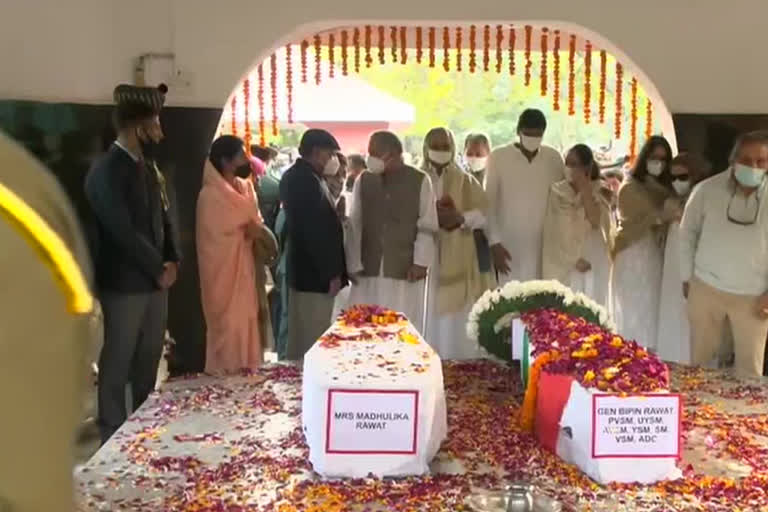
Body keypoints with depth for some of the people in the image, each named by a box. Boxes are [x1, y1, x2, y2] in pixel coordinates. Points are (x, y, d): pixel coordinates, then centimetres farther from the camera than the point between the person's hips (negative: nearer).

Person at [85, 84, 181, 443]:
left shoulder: (148, 167, 11)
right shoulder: (106, 172, -14)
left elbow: (164, 216, 14)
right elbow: (124, 231, -20)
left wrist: (171, 261, 0)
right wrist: (158, 268, -12)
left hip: (155, 280, 7)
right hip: (124, 283, -7)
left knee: (149, 358, 15)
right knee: (118, 362, 4)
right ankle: (113, 435, 16)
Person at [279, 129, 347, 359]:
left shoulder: (295, 176, 12)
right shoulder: (307, 180, -19)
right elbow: (316, 231, -23)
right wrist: (332, 273, -19)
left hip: (303, 269, 10)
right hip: (315, 273, -10)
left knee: (300, 335, 17)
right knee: (314, 340, -3)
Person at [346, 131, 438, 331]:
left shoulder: (420, 181, 2)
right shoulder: (363, 180, 8)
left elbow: (427, 226, 2)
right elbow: (354, 225, 8)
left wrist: (420, 262, -6)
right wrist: (354, 265, 2)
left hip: (405, 271, -2)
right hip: (368, 270, 2)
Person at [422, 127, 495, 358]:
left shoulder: (466, 180, 10)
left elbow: (485, 213, 1)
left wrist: (461, 218, -17)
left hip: (458, 259, 0)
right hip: (426, 256, 0)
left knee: (458, 317, -3)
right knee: (431, 316, -2)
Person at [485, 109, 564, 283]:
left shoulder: (553, 158, 5)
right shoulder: (498, 157, -3)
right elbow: (488, 203, -2)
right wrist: (494, 242, -9)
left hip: (545, 247, 2)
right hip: (509, 247, -2)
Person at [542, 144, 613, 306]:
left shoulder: (600, 191, 2)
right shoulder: (556, 191, 1)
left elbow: (596, 221, -14)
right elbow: (552, 232, -2)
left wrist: (585, 188, -12)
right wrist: (574, 259, -9)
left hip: (593, 262, 0)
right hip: (562, 262, 0)